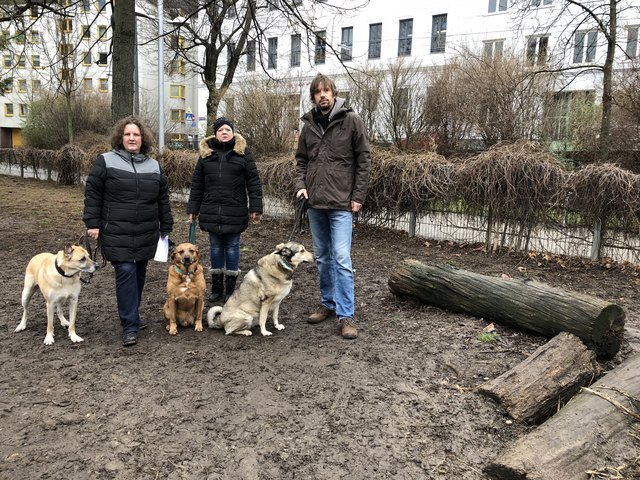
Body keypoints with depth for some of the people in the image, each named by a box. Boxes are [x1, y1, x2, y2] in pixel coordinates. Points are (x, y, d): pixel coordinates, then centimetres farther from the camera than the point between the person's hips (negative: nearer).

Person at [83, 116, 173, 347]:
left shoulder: (154, 165, 11)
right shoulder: (105, 161, 0)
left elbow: (163, 200, 13)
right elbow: (92, 194, 0)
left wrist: (166, 228, 12)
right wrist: (93, 223, -6)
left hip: (146, 234, 4)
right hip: (117, 233, -4)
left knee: (138, 275, 11)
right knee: (126, 274, -10)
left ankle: (131, 316, 29)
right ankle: (130, 327, -5)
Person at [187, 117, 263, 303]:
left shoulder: (243, 152, 0)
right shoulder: (206, 153, 8)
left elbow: (254, 181, -2)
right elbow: (197, 184, 10)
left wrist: (255, 207, -9)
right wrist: (192, 209, 8)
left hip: (235, 211, -3)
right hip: (211, 211, 3)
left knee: (232, 247, 5)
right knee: (216, 247, 11)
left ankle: (230, 289, 17)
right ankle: (216, 288, 22)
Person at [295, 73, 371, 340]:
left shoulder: (351, 120, -3)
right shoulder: (309, 124, 10)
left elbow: (364, 159, -3)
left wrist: (358, 196, -8)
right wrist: (300, 185, -1)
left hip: (341, 203, -5)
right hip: (314, 203, 5)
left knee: (341, 258, -9)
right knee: (322, 257, 13)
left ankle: (346, 316, -1)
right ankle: (328, 305, 27)